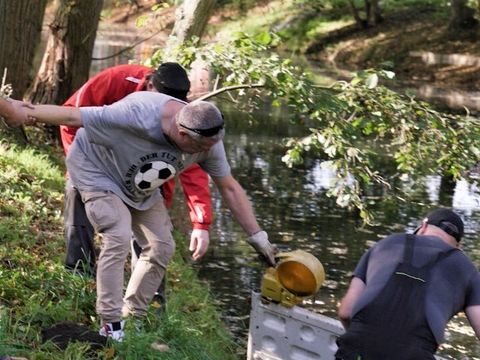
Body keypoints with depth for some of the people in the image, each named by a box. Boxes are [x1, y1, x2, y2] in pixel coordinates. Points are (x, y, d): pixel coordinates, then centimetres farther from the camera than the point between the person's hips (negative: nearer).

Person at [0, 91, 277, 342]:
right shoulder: (138, 115, -43)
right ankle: (111, 326, -14)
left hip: (140, 184, 6)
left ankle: (133, 318, 15)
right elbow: (73, 116, -36)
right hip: (97, 170, -6)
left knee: (162, 247, 1)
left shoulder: (209, 140, -25)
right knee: (119, 238, -23)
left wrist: (258, 237, -11)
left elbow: (230, 189, -11)